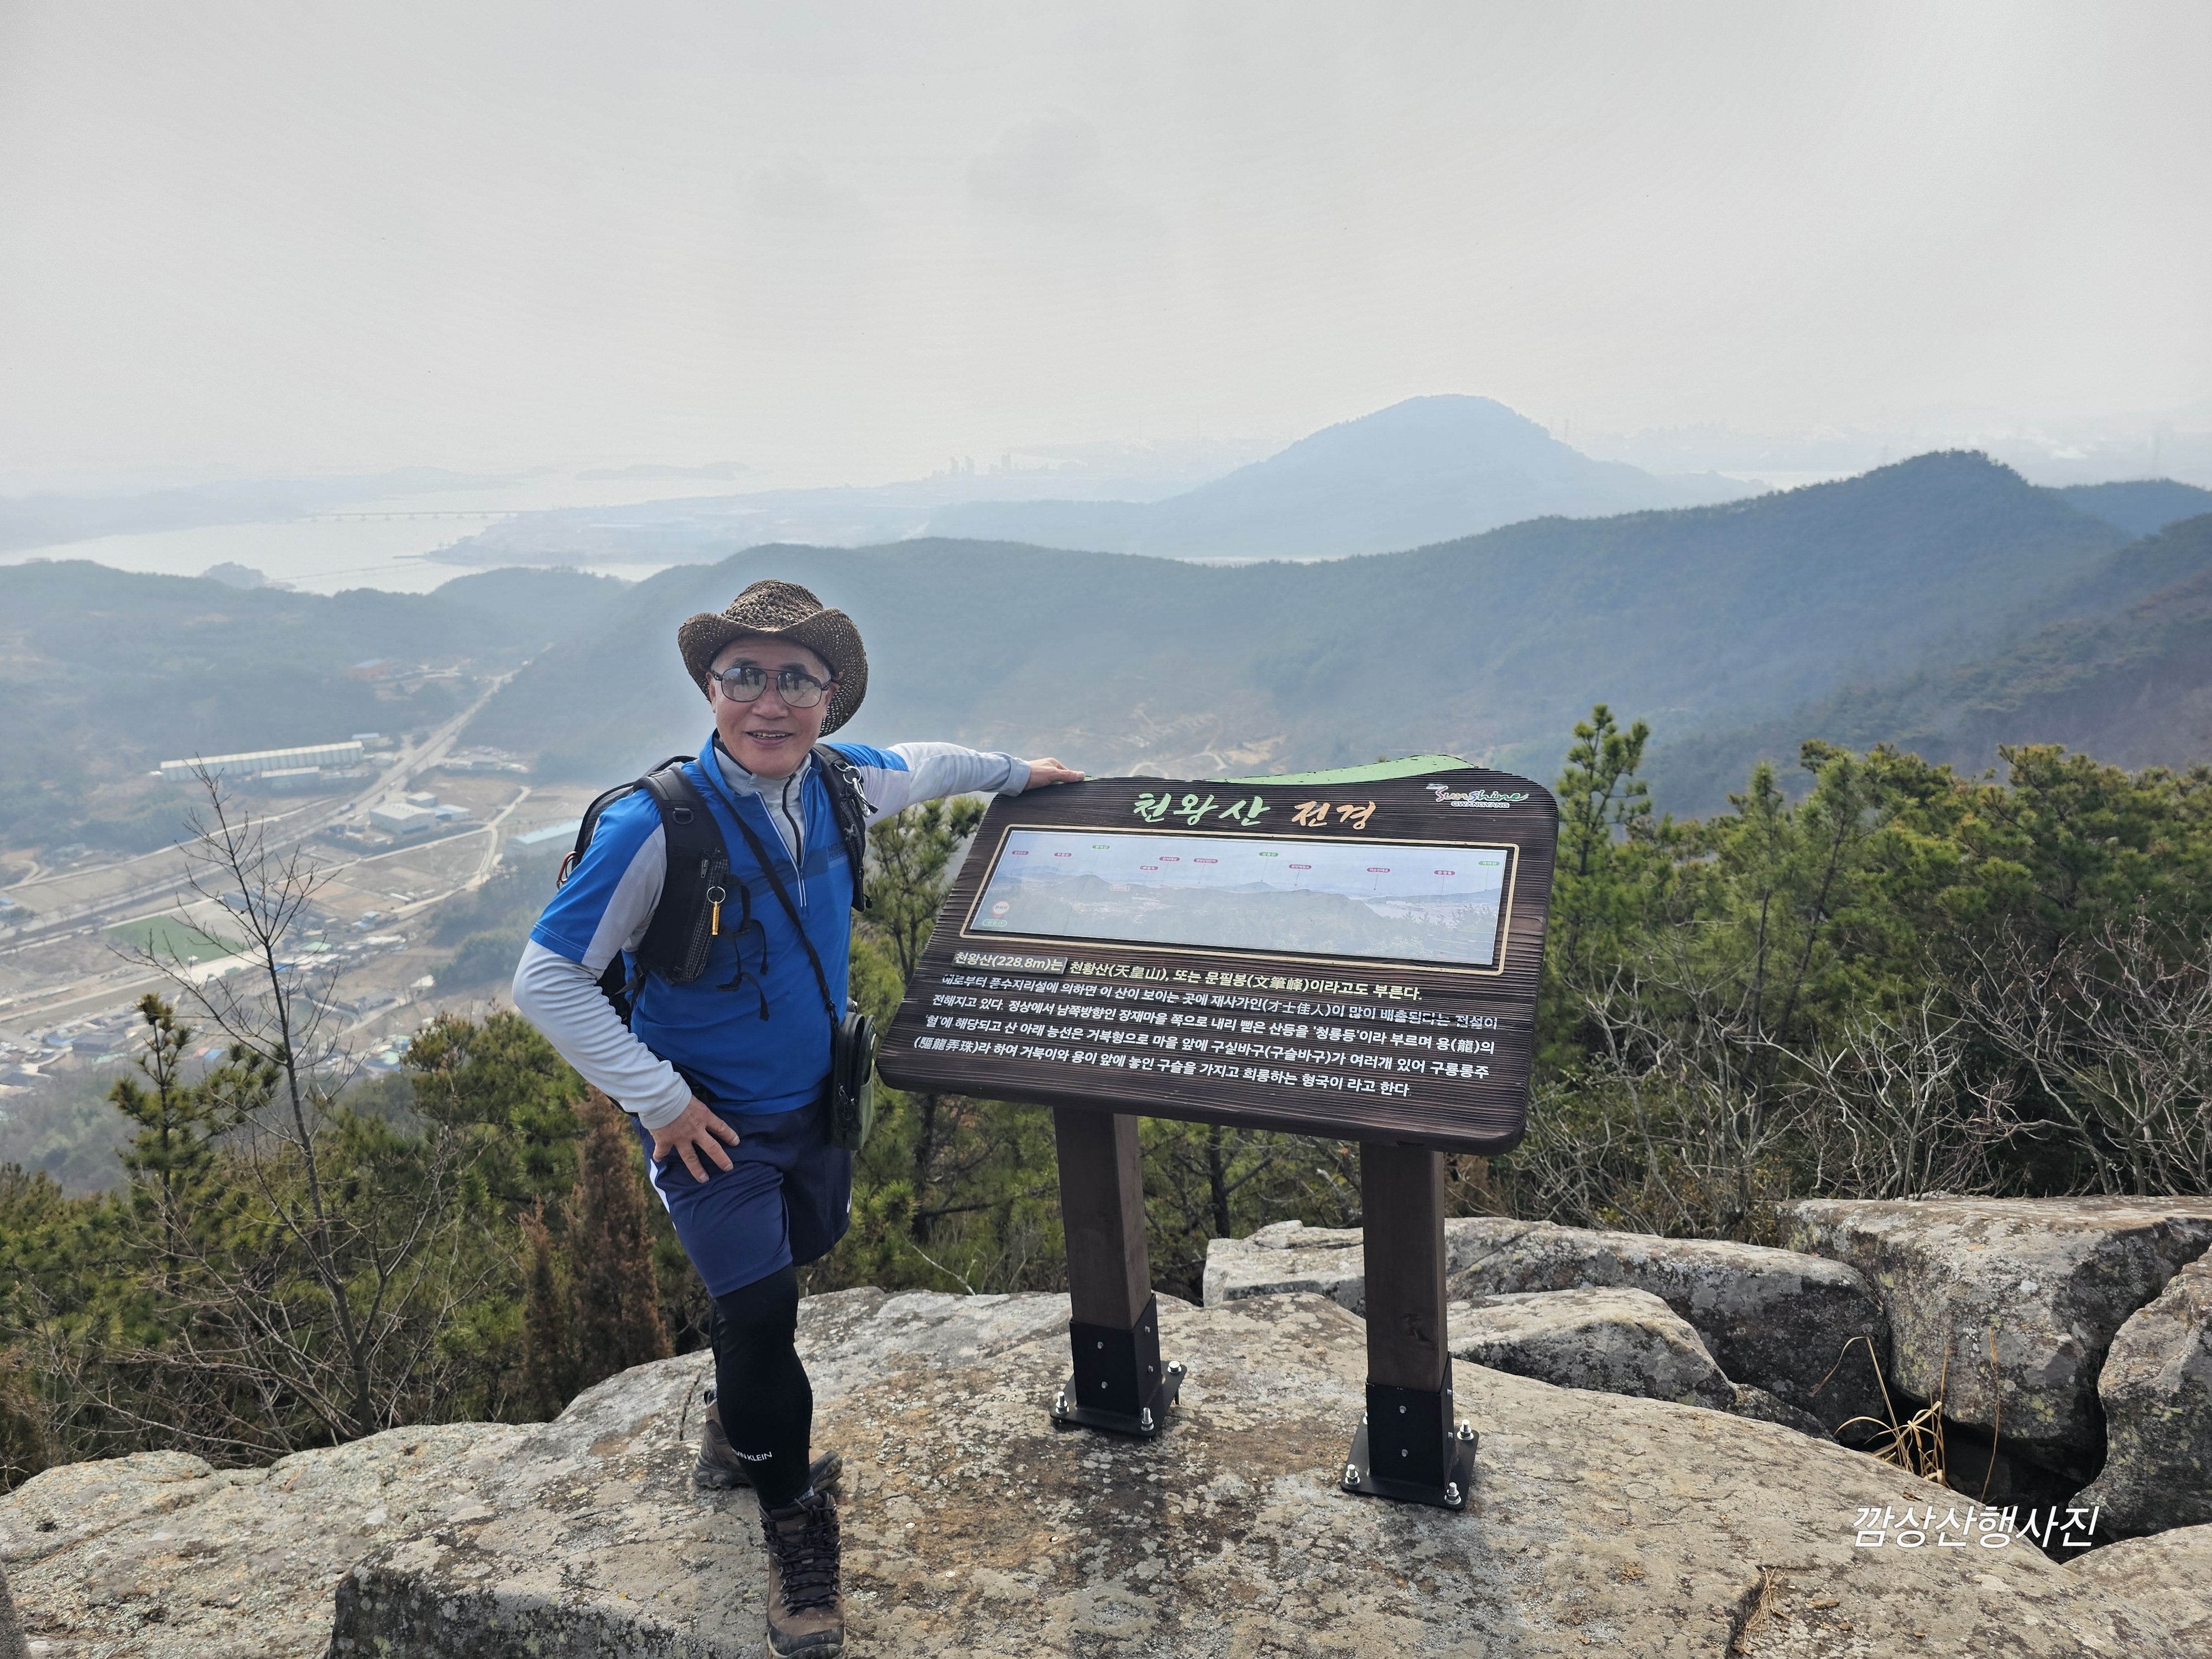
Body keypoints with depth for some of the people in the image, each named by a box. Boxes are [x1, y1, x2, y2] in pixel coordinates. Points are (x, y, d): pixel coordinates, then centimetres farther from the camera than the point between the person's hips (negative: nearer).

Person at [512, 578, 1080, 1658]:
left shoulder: (839, 784, -10)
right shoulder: (656, 825, -26)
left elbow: (922, 768, 15)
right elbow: (544, 980, -20)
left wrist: (1017, 773, 27)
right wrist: (660, 1099, -20)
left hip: (814, 1103, 6)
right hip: (711, 1123, -6)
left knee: (784, 1265, 23)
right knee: (759, 1308, -11)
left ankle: (739, 1437, 53)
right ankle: (793, 1522, 17)